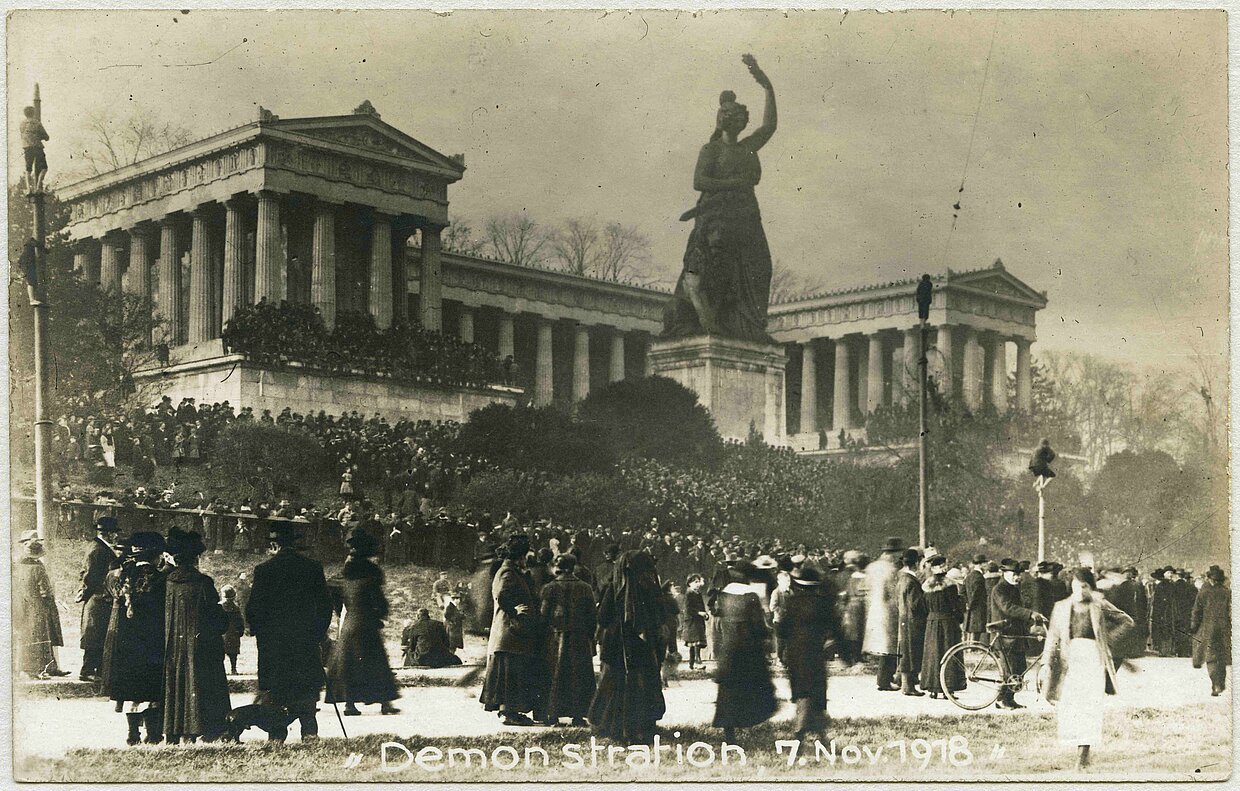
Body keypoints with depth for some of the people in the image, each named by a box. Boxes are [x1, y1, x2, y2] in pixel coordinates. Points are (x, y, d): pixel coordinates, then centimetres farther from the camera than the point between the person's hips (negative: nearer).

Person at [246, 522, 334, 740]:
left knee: (273, 691, 5)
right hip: (307, 640, 2)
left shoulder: (263, 570, -7)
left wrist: (257, 632, 11)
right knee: (307, 690, 8)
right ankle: (310, 732, 0)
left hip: (272, 642, -2)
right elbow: (325, 606, 6)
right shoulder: (313, 567, 1)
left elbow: (253, 608, -5)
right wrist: (319, 633, 16)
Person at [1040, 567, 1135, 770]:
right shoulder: (1062, 608, 9)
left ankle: (1082, 755, -9)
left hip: (1093, 659, -2)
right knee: (1068, 707, -2)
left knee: (1089, 706, -9)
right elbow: (1053, 637, 9)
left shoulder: (1100, 606, 4)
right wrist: (1048, 662, -1)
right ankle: (1083, 751, 16)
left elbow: (1127, 621, 13)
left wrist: (1108, 638, 4)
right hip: (1070, 660, 2)